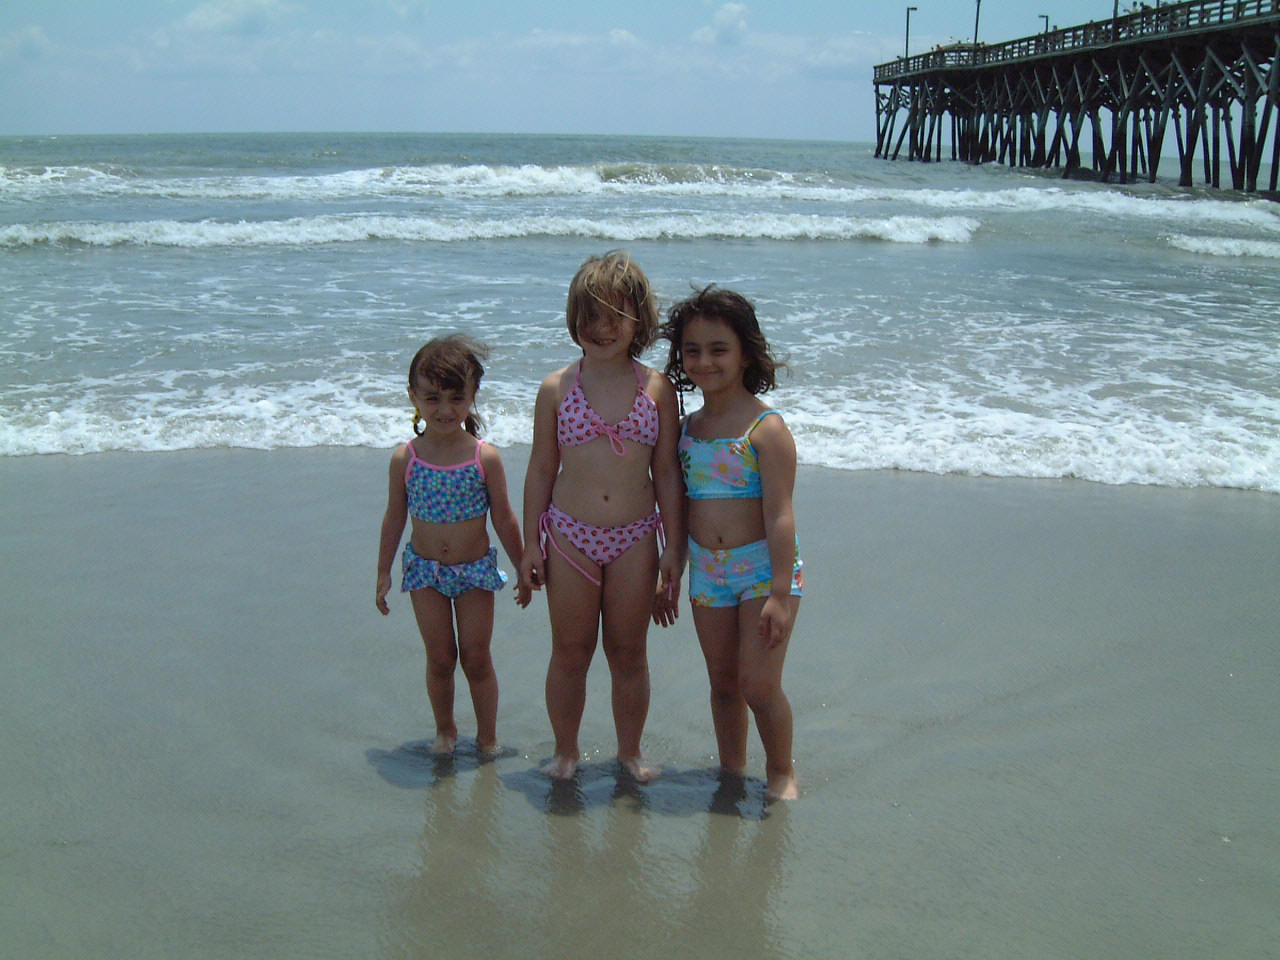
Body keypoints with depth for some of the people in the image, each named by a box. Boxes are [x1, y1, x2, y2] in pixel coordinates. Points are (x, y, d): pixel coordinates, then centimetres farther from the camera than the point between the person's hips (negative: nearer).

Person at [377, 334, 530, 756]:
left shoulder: (485, 457, -13)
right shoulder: (405, 459, -9)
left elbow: (504, 520, -4)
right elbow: (394, 518, 2)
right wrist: (383, 573, 7)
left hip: (476, 568, -1)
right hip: (424, 570, 1)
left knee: (476, 659, 7)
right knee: (440, 659, 10)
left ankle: (487, 737, 24)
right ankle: (445, 730, 31)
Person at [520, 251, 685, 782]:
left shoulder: (657, 389, -2)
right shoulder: (557, 388, -2)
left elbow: (666, 474, 2)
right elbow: (541, 470, 4)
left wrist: (674, 548, 1)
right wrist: (530, 543, 3)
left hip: (634, 539, 0)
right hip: (570, 537, 0)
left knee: (628, 653, 11)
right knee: (570, 652, 10)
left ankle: (630, 751, 29)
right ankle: (565, 752, 29)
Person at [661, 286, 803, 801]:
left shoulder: (766, 428, -13)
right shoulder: (688, 427, 7)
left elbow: (780, 515, -16)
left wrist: (780, 594, -20)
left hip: (763, 568, -6)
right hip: (707, 571, 6)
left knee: (758, 685, -5)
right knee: (722, 683, 14)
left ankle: (781, 770, 19)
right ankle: (731, 771, 31)